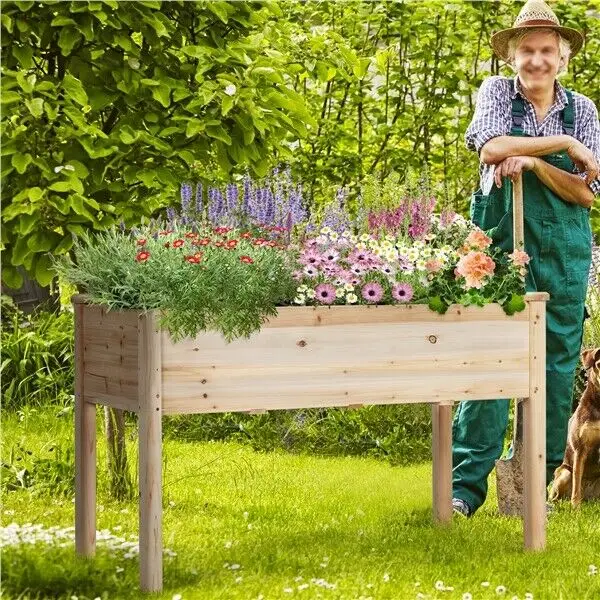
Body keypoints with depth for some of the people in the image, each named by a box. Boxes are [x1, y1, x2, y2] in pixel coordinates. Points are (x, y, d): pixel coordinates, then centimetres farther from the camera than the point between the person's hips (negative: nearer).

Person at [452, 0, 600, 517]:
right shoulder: (497, 92, 6)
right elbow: (491, 148, -13)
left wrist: (534, 163, -15)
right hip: (500, 240, -2)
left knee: (557, 363, 2)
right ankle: (466, 484, -10)